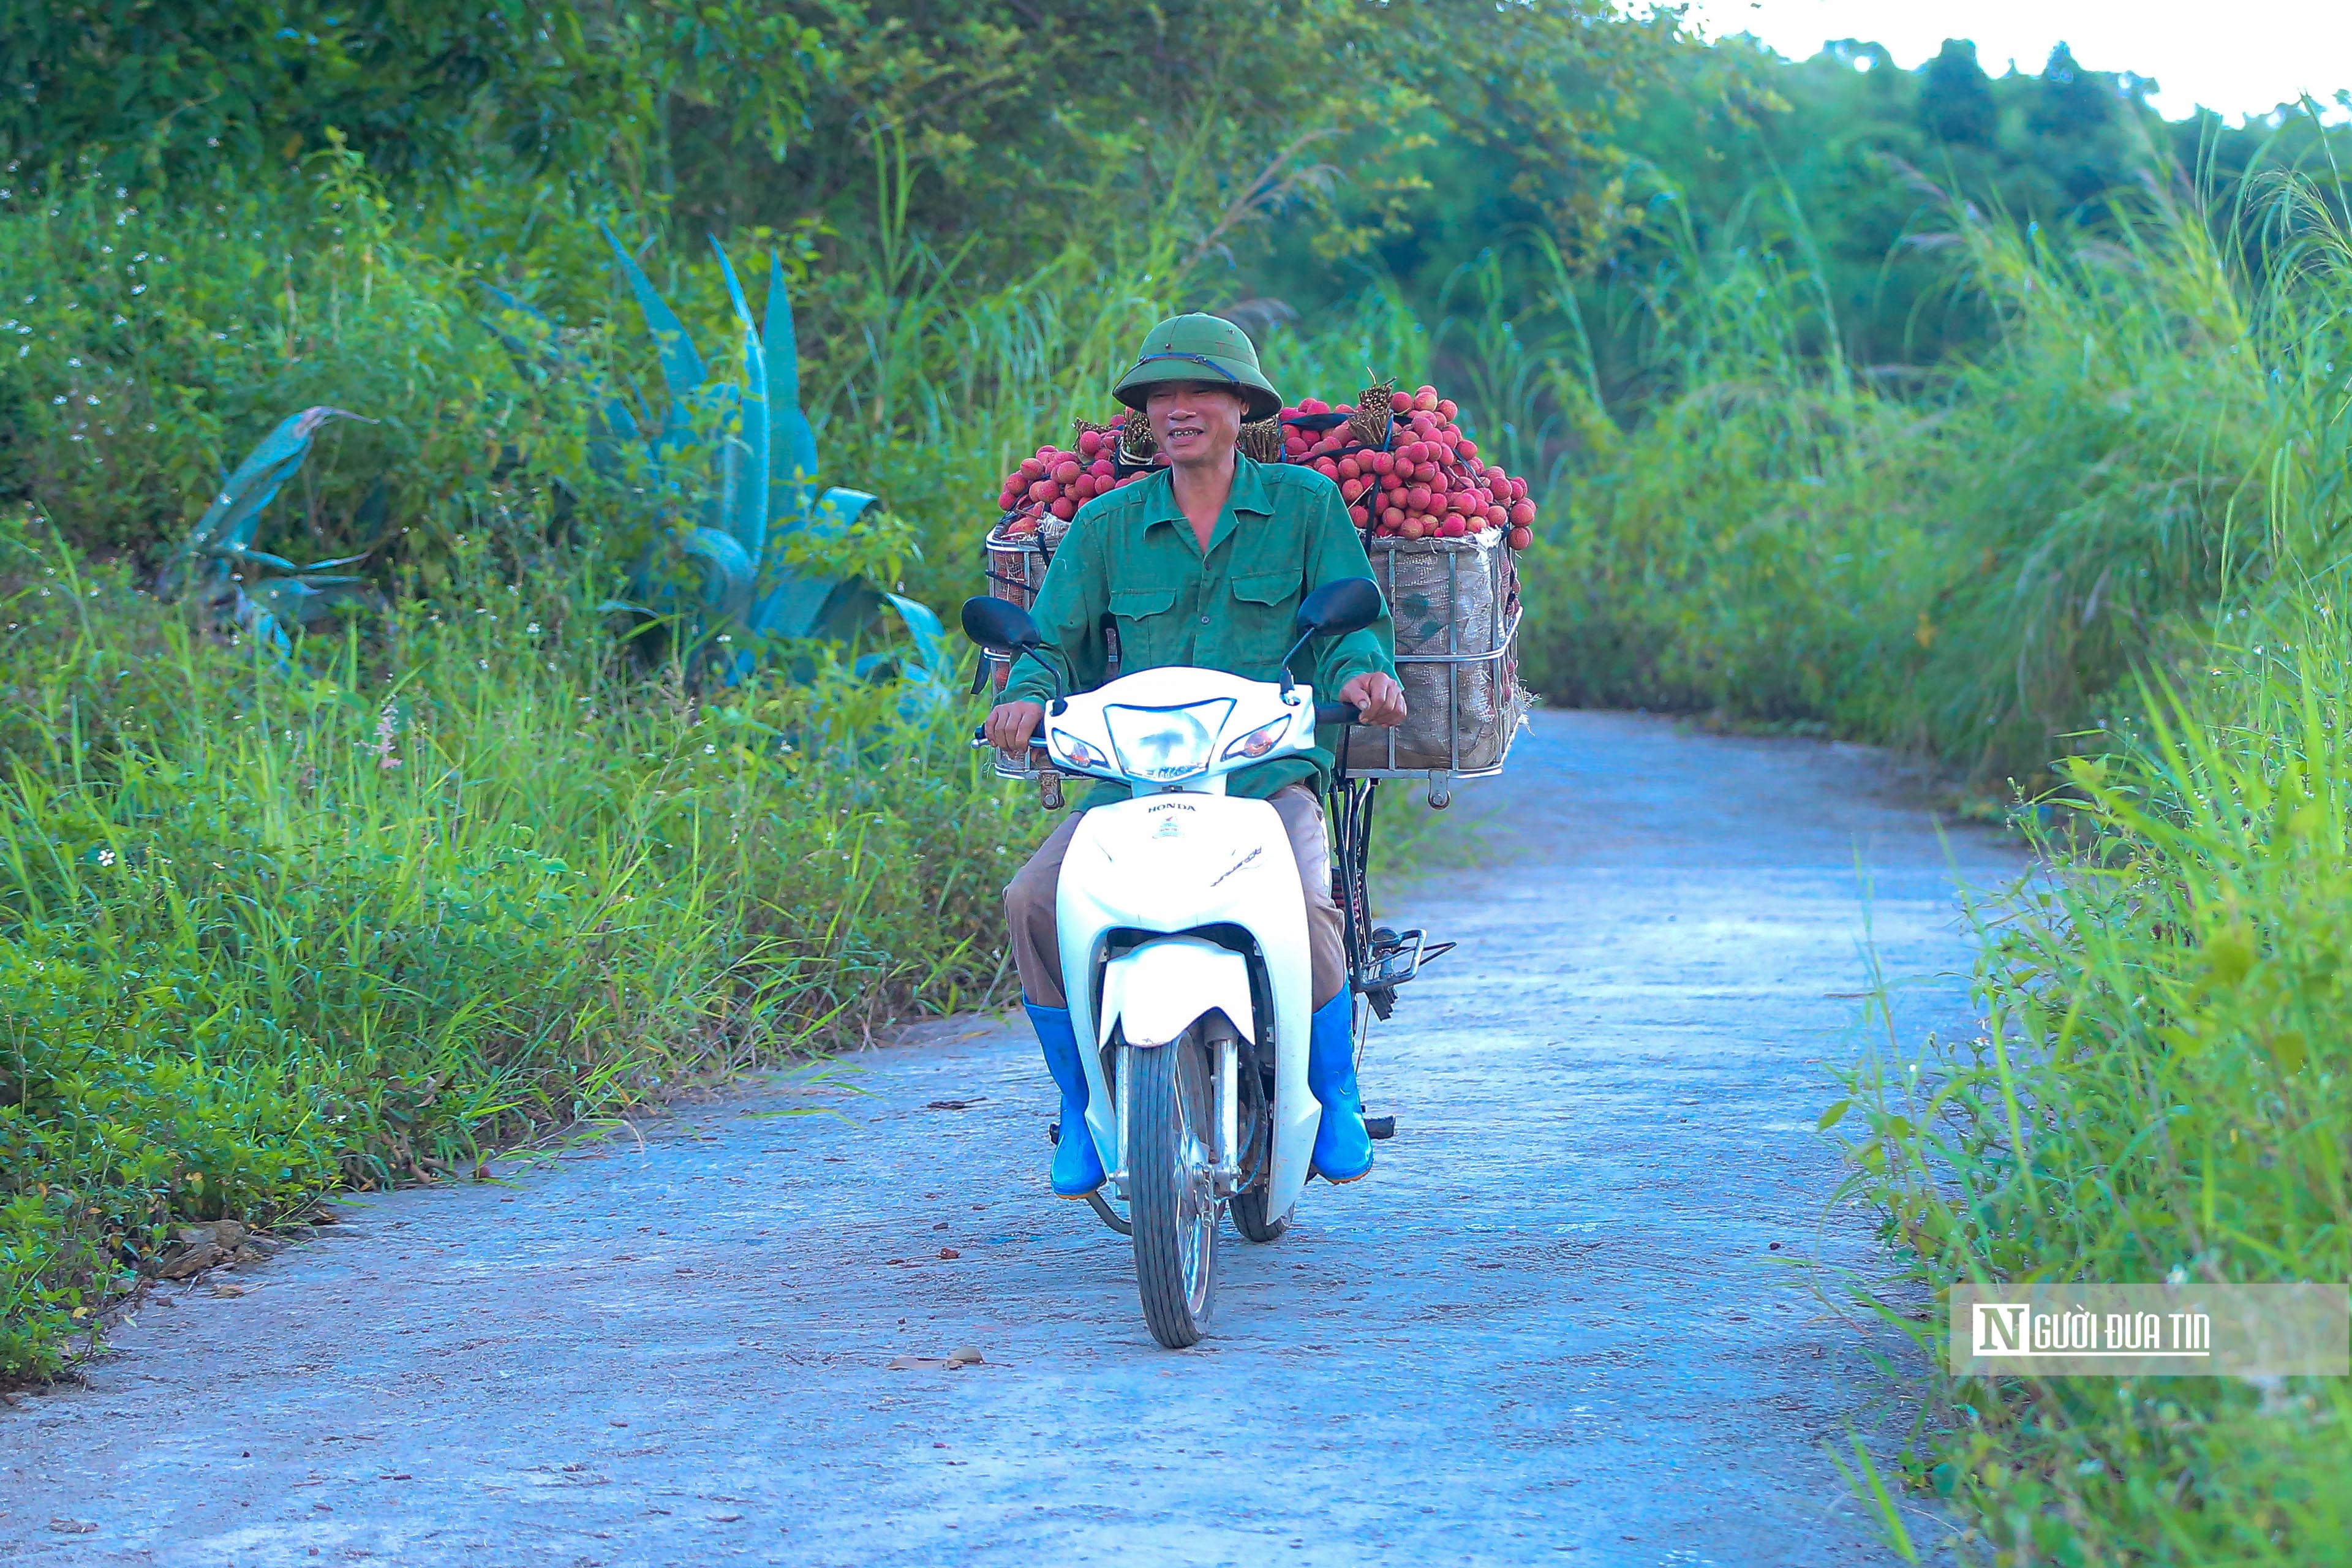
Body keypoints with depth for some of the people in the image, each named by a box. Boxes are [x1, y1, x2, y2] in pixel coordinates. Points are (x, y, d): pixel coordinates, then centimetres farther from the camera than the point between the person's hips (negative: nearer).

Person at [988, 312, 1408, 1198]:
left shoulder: (1304, 503, 10)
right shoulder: (1107, 525, 15)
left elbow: (1356, 616, 5)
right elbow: (1055, 639, 11)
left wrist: (1361, 668, -19)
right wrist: (1029, 693, -12)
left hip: (1270, 772, -2)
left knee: (1300, 907, -34)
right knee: (1034, 900, -24)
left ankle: (1334, 1096, -8)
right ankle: (1080, 1105, -4)